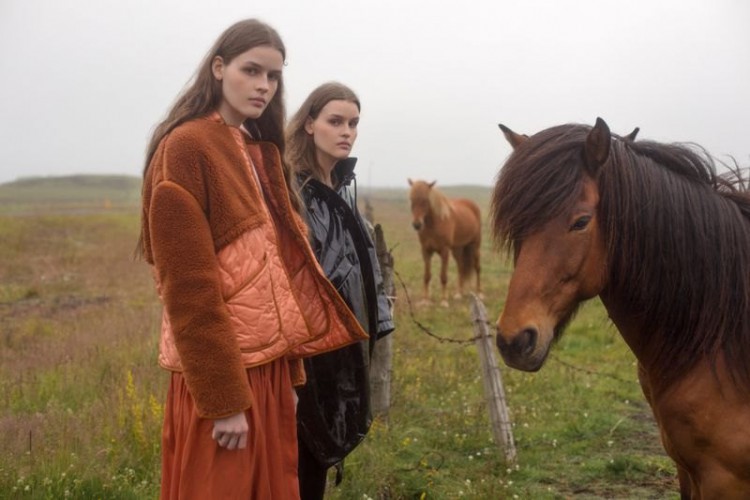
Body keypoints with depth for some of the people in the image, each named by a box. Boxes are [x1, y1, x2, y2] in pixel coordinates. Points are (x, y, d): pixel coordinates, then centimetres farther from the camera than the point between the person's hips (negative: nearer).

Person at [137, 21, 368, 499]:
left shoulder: (264, 152, 13)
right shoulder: (186, 147, -12)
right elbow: (189, 286, -17)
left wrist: (290, 370, 11)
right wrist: (223, 397, -19)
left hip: (269, 363, 8)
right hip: (222, 369, -8)